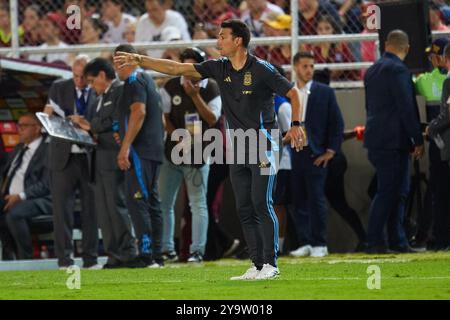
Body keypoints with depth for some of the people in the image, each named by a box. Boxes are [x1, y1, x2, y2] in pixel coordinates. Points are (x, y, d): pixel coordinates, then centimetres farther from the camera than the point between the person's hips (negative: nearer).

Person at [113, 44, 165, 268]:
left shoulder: (134, 81, -9)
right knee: (152, 201, 11)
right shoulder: (147, 80, 21)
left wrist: (125, 147, -25)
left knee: (136, 200, -13)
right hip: (155, 149, 10)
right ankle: (156, 255, 11)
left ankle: (146, 254, -20)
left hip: (140, 150, -10)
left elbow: (139, 112, -22)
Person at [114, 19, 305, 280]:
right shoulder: (219, 68, 7)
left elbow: (293, 92, -3)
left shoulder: (262, 70, -9)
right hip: (238, 148, 7)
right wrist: (139, 60, 1)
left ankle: (270, 264, -9)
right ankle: (258, 266, 8)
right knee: (244, 209, 5)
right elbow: (177, 69, 6)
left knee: (261, 203, -12)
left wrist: (296, 125, -16)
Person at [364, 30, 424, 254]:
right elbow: (407, 108, -16)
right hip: (393, 140, -9)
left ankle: (398, 242, 12)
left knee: (398, 192, 12)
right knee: (389, 192, -6)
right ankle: (374, 242, -7)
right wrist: (418, 140, -11)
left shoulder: (372, 70, 15)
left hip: (376, 140, 9)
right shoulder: (397, 70, -13)